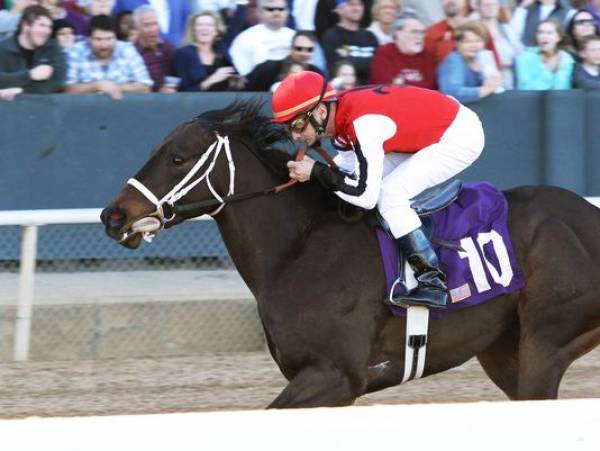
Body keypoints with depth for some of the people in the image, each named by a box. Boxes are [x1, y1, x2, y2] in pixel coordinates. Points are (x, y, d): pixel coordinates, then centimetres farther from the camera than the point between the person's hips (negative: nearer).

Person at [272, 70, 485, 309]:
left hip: (461, 135, -10)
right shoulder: (338, 112, -4)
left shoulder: (363, 123, -31)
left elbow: (366, 195, -31)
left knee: (389, 193, -17)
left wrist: (316, 171, -23)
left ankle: (433, 283, -16)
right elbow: (350, 164, 8)